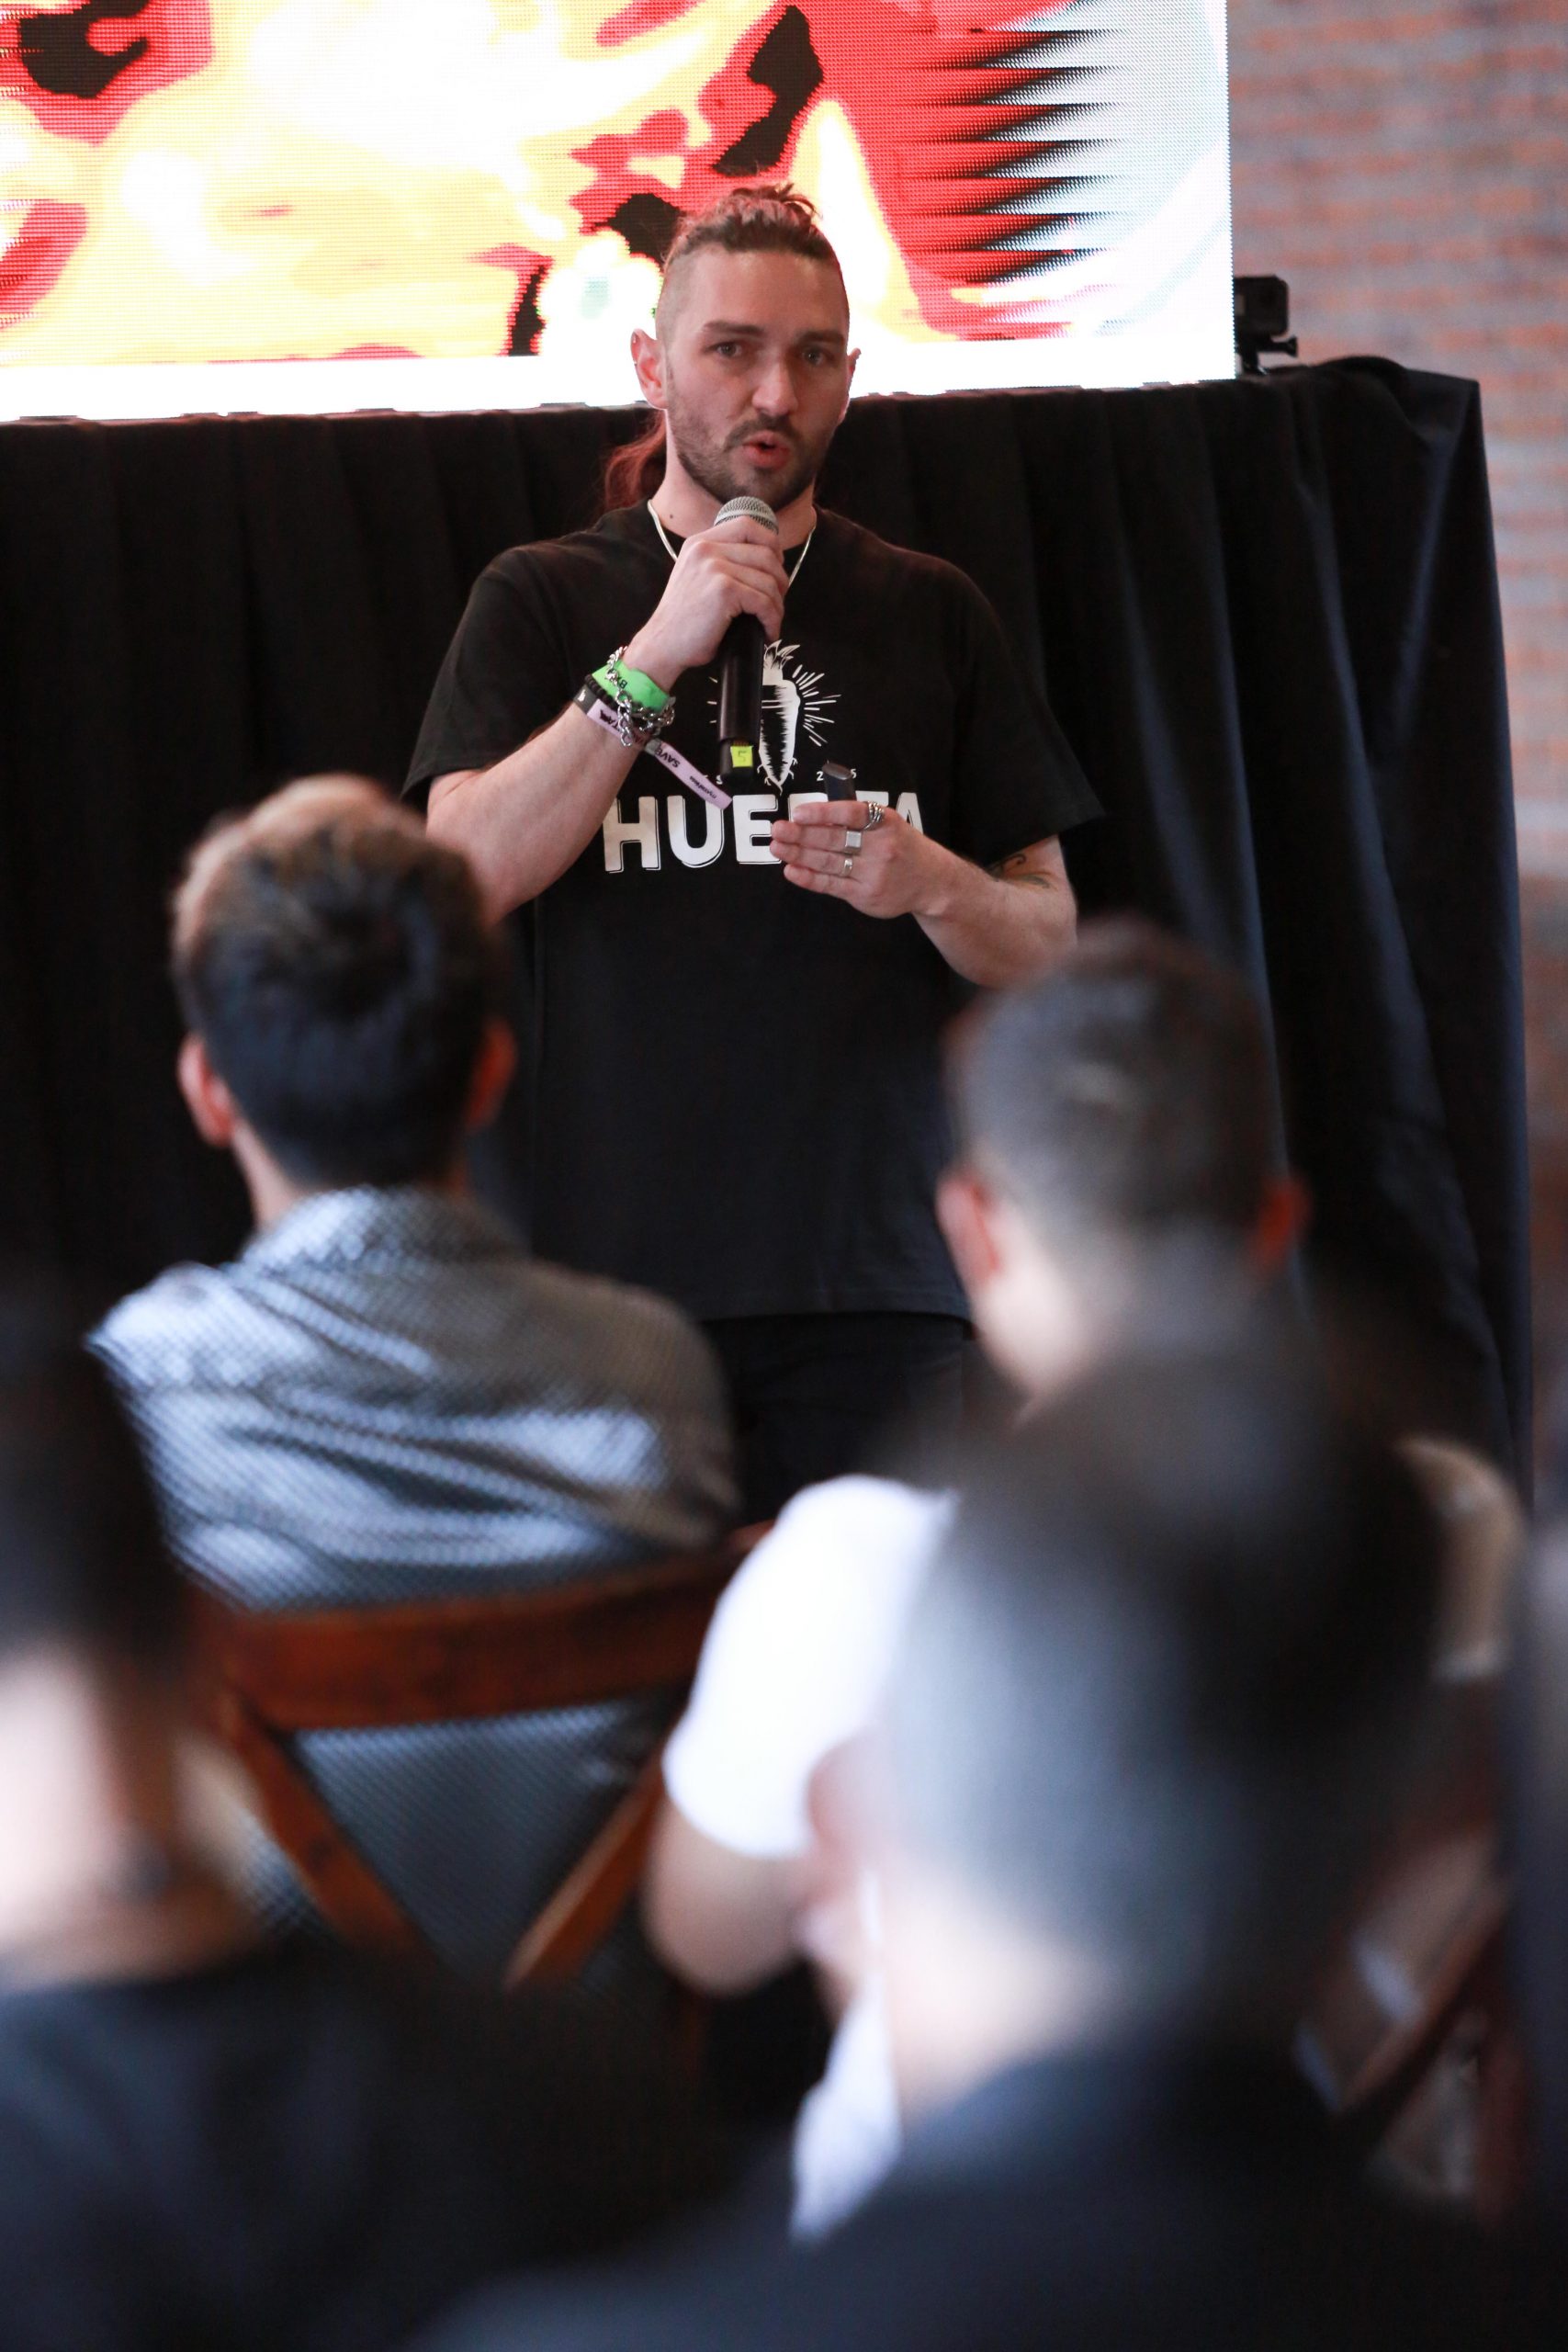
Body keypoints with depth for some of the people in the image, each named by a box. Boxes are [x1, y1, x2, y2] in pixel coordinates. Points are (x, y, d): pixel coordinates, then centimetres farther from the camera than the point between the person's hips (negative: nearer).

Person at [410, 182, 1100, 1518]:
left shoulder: (930, 615, 13)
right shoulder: (545, 602, 7)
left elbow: (1048, 946, 13)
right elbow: (460, 881, -8)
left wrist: (931, 885, -9)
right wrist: (654, 657, -15)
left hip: (877, 1272, 2)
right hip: (622, 1259, -1)